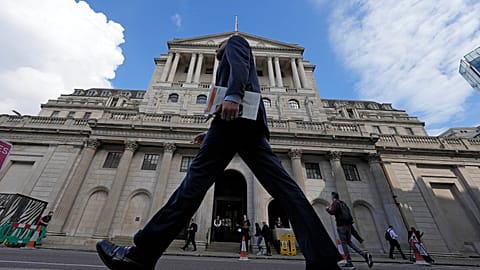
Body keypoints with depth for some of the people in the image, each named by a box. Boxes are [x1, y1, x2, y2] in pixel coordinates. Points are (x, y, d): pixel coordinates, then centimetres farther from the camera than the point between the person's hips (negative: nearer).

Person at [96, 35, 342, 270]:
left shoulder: (235, 41, 24)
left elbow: (240, 65, -3)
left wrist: (233, 96, -23)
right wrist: (212, 133, 25)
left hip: (237, 113, -8)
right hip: (249, 121, 9)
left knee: (196, 180, -14)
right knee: (283, 186, -7)